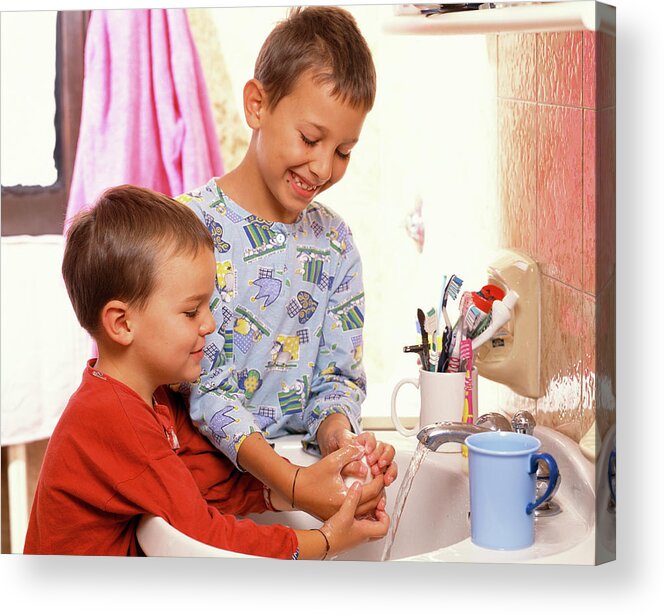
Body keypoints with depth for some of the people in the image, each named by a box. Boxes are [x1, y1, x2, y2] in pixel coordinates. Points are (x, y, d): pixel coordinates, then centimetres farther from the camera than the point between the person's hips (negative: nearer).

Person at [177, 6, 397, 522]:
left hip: (305, 467, 4)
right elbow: (203, 387, -17)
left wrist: (336, 432, -18)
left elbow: (339, 375, 5)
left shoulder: (335, 242, 6)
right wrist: (291, 481, -28)